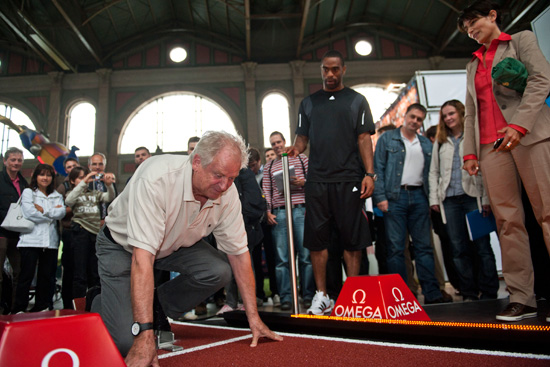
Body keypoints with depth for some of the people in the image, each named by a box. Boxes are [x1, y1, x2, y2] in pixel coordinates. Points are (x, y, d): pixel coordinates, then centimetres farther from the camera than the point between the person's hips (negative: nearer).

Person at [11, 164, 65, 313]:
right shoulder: (28, 192, 7)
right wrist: (52, 213, -3)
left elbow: (61, 213, -1)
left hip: (50, 241, 4)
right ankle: (19, 309, 5)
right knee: (27, 275, -4)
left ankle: (41, 308, 16)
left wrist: (43, 210, -9)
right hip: (31, 240, -3)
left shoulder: (57, 196, 17)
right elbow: (29, 213, -9)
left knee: (46, 276, 6)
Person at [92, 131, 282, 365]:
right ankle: (99, 304, 19)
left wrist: (253, 317, -12)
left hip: (174, 245, 5)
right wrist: (144, 336, -42)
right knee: (124, 341, -16)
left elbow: (239, 252, -12)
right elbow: (142, 257, -40)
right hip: (122, 246, -4)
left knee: (219, 272, -21)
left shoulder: (227, 193, -20)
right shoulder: (157, 178, -37)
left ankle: (158, 310, 5)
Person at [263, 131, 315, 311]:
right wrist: (268, 212, 0)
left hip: (301, 210, -1)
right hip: (279, 213, 2)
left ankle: (308, 295, 7)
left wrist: (304, 183, -9)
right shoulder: (269, 167, 19)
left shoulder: (301, 159, 14)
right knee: (282, 258, 0)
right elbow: (266, 191, 13)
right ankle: (285, 298, 6)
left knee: (306, 255, -3)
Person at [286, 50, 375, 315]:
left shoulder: (356, 100, 12)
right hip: (317, 179, 2)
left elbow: (364, 139, 4)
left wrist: (369, 173, -7)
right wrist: (297, 147, -10)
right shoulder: (309, 102, 18)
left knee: (352, 239, 1)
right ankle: (321, 296, 11)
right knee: (316, 238, 1)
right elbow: (303, 136, 14)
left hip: (349, 179, -2)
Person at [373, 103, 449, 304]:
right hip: (395, 197, -4)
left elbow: (430, 172, 15)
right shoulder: (387, 139, 5)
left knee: (424, 246, 5)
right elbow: (378, 169, -2)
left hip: (419, 196, 4)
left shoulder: (426, 144, 18)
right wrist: (380, 197, -11)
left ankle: (431, 293, 10)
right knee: (396, 248, -2)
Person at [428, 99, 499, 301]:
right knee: (459, 249, 4)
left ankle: (489, 293, 7)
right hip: (450, 200, 4)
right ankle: (469, 294, 13)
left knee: (482, 245, -3)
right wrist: (434, 198, 7)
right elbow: (433, 172, 16)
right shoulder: (440, 142, 17)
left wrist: (487, 198, -11)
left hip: (473, 196, -3)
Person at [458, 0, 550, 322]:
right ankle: (522, 299, -3)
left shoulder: (522, 40, 14)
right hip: (490, 144, 4)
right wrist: (470, 151, 8)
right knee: (508, 220, -4)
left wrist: (520, 124, -16)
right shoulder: (473, 64, 27)